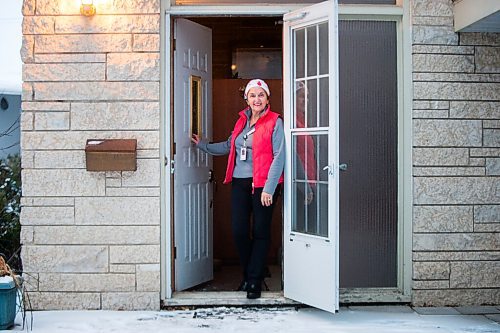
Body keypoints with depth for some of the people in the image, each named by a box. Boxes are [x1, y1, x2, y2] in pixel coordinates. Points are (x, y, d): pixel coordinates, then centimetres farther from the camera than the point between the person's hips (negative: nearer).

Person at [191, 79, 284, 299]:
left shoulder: (274, 122, -5)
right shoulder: (242, 120, 14)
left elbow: (278, 157, -10)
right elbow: (229, 146, 27)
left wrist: (269, 188, -15)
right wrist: (203, 145, 26)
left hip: (263, 185, -5)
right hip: (239, 183, 6)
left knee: (260, 232, 2)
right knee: (239, 231, 4)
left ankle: (254, 281, 12)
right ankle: (249, 274, 24)